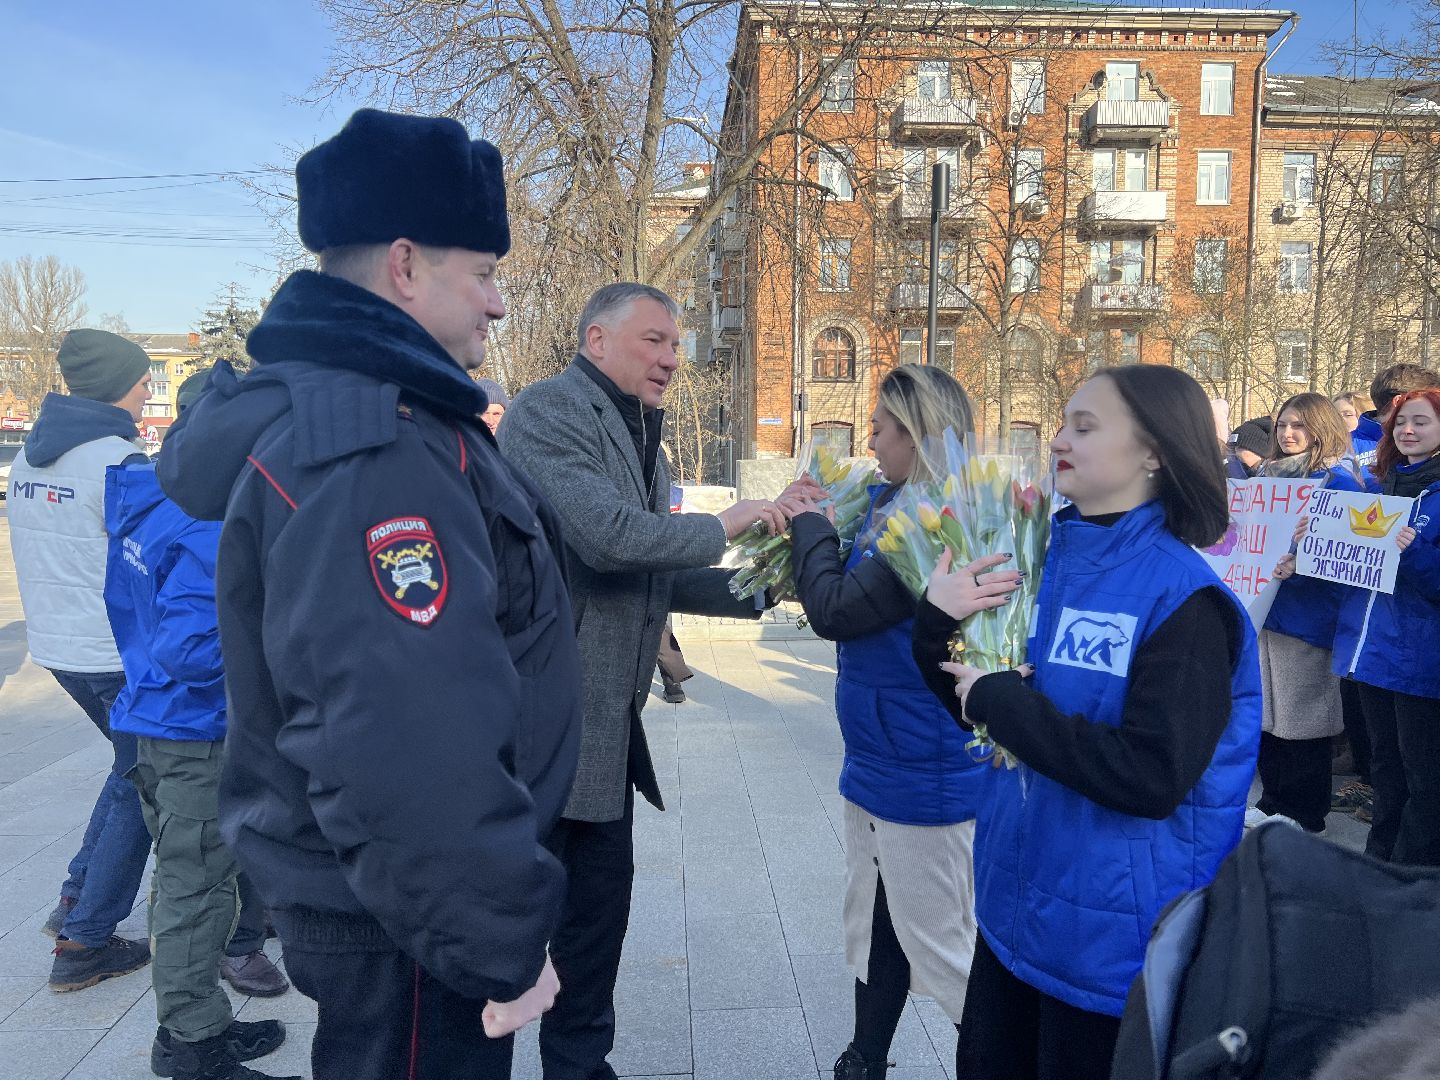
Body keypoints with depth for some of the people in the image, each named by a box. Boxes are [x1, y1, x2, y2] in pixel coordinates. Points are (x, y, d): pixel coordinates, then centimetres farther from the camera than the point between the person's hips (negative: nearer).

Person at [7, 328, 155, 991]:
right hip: (117, 654, -8)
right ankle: (85, 942, 11)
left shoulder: (29, 455, 9)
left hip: (56, 644, 8)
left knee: (133, 767, 24)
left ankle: (77, 900, 28)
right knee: (139, 787, 5)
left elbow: (55, 549, 16)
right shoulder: (118, 460, -17)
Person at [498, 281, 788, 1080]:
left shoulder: (641, 439, 15)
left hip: (606, 721, 9)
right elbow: (610, 535, -26)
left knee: (602, 894, 19)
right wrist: (721, 528, -12)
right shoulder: (548, 412, -13)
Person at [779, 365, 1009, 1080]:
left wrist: (810, 524, -10)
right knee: (873, 926, 23)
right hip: (876, 760, 10)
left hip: (925, 774, -10)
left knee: (939, 943, 7)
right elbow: (838, 595, 10)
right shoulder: (886, 503, 5)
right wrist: (811, 527, -4)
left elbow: (835, 611, -24)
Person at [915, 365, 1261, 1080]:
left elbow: (1153, 776, -27)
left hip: (1116, 936, -6)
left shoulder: (1184, 598, -18)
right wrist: (938, 622, -10)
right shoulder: (1048, 560, 2)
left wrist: (1005, 702, -23)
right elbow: (977, 705, 7)